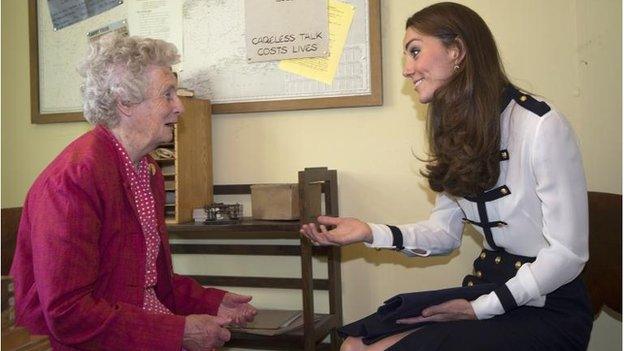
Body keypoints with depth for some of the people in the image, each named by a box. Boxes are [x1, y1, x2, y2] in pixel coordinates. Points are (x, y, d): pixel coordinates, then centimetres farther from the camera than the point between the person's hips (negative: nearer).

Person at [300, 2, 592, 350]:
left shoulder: (541, 126, -17)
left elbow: (568, 253, -17)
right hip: (485, 288, 6)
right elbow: (446, 232, 6)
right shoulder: (456, 131, 8)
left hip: (548, 307, -6)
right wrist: (371, 233, -8)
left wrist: (479, 309, -17)